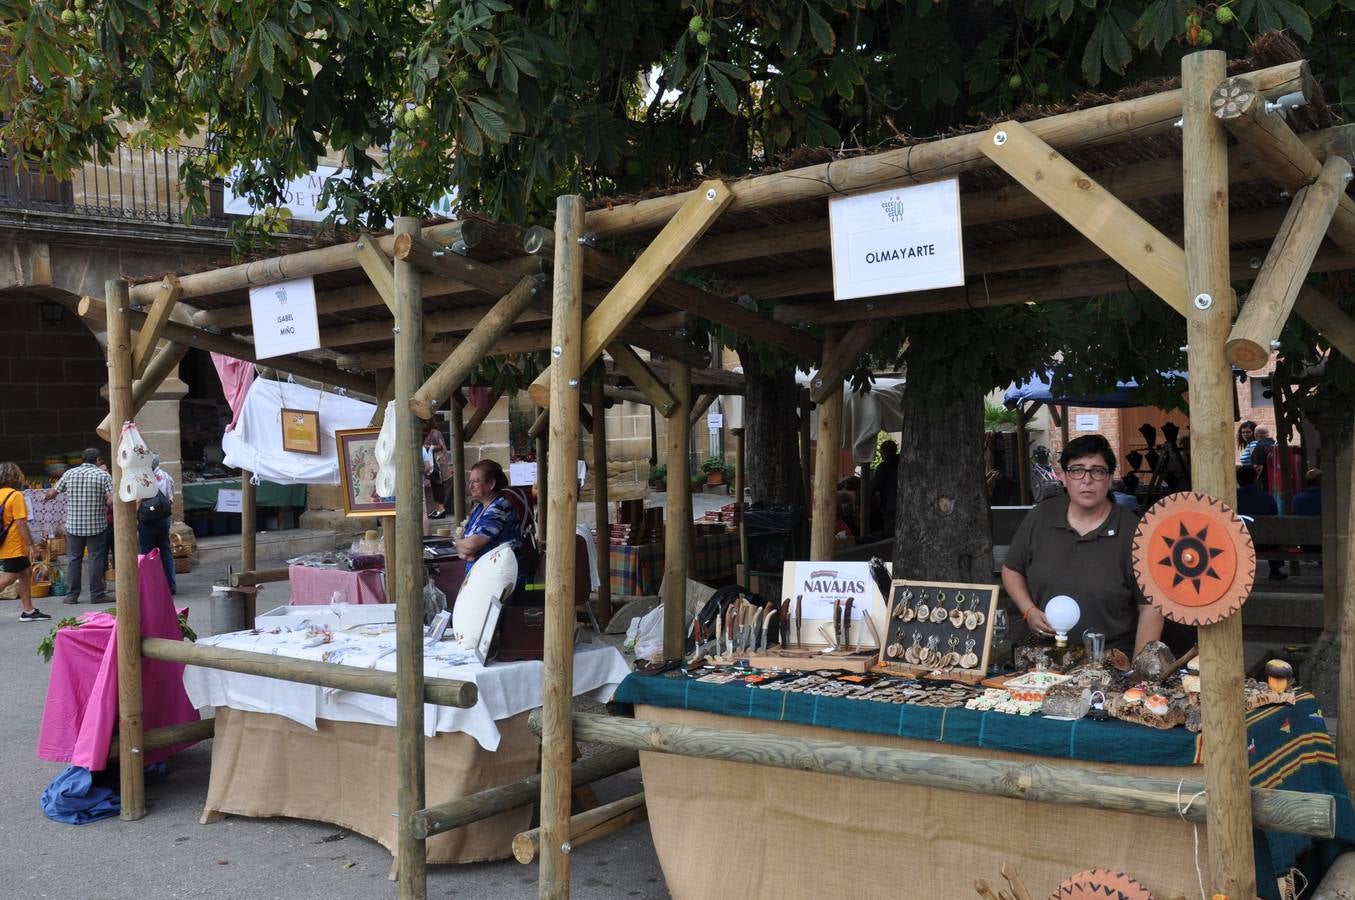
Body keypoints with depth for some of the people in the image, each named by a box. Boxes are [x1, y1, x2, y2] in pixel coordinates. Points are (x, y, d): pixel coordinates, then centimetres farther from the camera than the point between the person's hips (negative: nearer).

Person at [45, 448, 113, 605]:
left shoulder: (70, 473, 3)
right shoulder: (103, 475, -5)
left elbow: (52, 493, 10)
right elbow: (112, 498, -15)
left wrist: (46, 497, 32)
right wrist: (104, 504, 6)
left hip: (73, 525, 3)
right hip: (96, 525, -2)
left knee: (73, 559, 10)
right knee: (96, 559, 3)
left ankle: (72, 595, 11)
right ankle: (96, 594, 4)